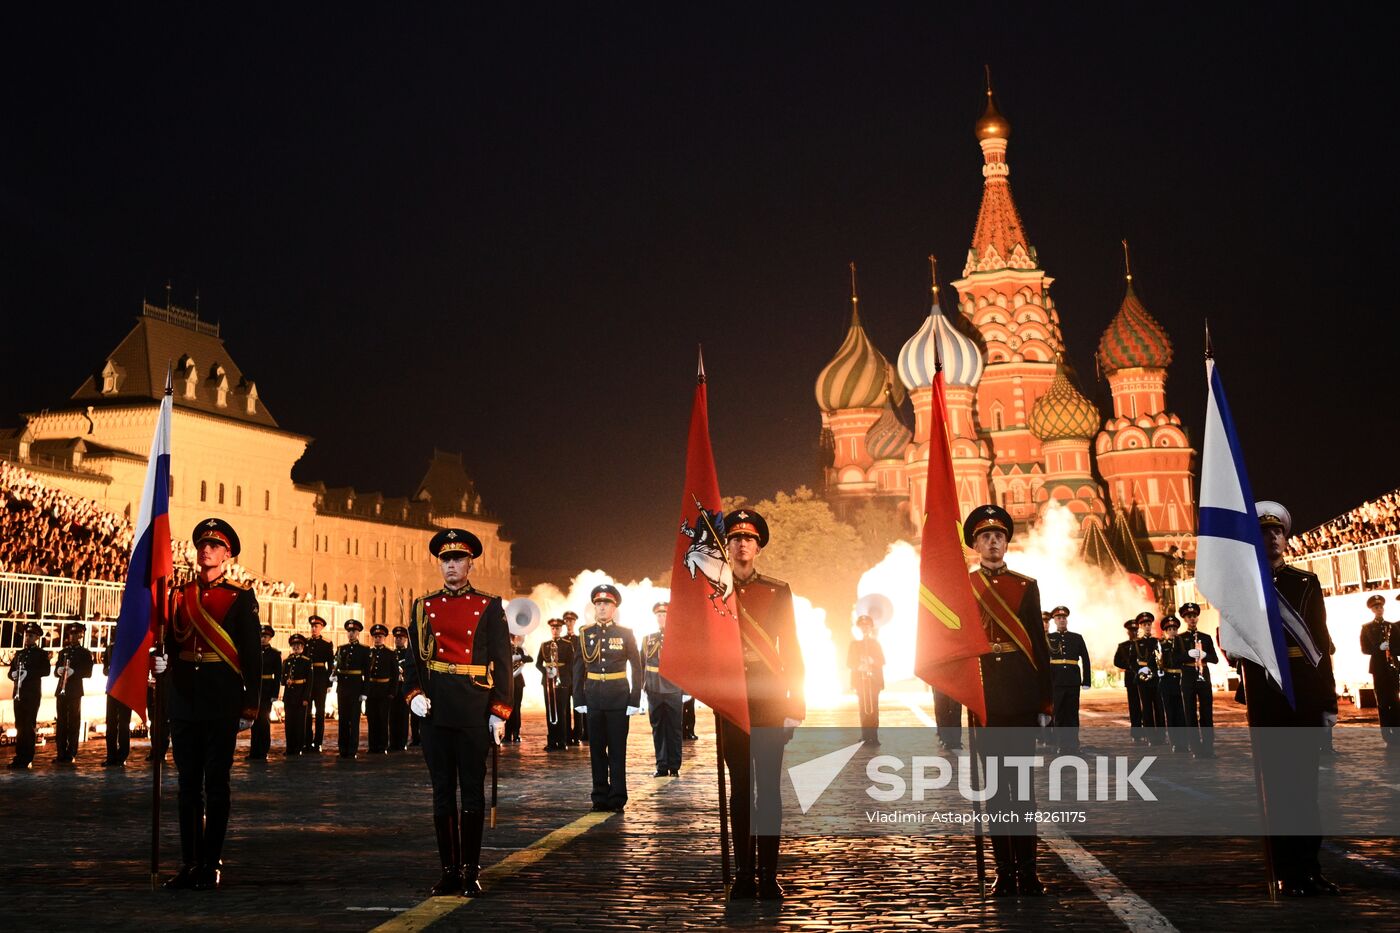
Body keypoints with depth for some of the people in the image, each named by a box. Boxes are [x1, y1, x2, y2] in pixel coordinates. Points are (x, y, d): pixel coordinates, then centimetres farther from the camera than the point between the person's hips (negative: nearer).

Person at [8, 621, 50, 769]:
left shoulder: (41, 654, 2)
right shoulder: (19, 653, 18)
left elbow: (46, 671, -10)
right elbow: (11, 671, 18)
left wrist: (28, 673, -21)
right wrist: (13, 674, -4)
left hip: (33, 695, -5)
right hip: (18, 694, 5)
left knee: (29, 726, -5)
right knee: (19, 726, 6)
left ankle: (27, 759, -3)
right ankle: (19, 756, 11)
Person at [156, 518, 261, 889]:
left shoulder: (241, 597, -1)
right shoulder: (181, 594, 11)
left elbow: (252, 653, -2)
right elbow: (171, 643, 15)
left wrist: (251, 702, -7)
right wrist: (161, 661, -8)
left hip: (222, 702, -4)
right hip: (184, 699, 4)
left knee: (216, 782, 1)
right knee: (188, 784, 9)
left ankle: (211, 864, 8)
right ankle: (189, 862, 16)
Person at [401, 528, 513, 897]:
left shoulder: (490, 607, 1)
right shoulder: (424, 607, 9)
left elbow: (502, 664, -1)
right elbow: (412, 658, 12)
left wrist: (499, 712, -6)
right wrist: (414, 693, -6)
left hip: (475, 712, -2)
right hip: (435, 710, 3)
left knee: (472, 792, 3)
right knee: (442, 792, 7)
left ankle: (471, 871, 12)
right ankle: (449, 870, 16)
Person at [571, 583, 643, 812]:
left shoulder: (626, 634, 1)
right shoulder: (585, 634, 7)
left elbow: (637, 668, 1)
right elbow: (578, 669, 8)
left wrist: (635, 700, -5)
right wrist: (579, 699, 1)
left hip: (618, 698, -2)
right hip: (593, 698, 2)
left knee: (617, 750, 1)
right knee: (597, 749, 6)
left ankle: (617, 799, 7)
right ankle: (600, 798, 14)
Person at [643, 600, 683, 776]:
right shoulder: (648, 639, 10)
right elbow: (641, 664, 10)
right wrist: (642, 686, 4)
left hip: (673, 691, -2)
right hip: (654, 691, 2)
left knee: (674, 729, 3)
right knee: (658, 729, 6)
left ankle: (674, 766, 10)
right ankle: (661, 766, 13)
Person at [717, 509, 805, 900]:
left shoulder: (778, 591, 6)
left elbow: (791, 649, 4)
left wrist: (796, 704, -2)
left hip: (768, 699, -1)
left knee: (768, 785, -1)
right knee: (740, 786, 5)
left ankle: (769, 875, 5)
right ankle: (744, 874, 11)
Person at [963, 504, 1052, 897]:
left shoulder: (1026, 586, 8)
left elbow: (1040, 645, 8)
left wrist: (1046, 701, 3)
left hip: (1022, 699, 1)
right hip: (982, 699, 0)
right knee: (994, 785, 4)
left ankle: (1027, 869, 10)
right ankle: (1005, 871, 10)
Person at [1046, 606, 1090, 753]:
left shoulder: (1077, 638, 10)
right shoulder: (1048, 638, 7)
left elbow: (1085, 660, 8)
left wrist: (1086, 681, 2)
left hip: (1073, 682, 1)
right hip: (1055, 682, -1)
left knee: (1073, 713, 3)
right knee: (1058, 714, 2)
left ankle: (1073, 745, 10)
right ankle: (1060, 745, 8)